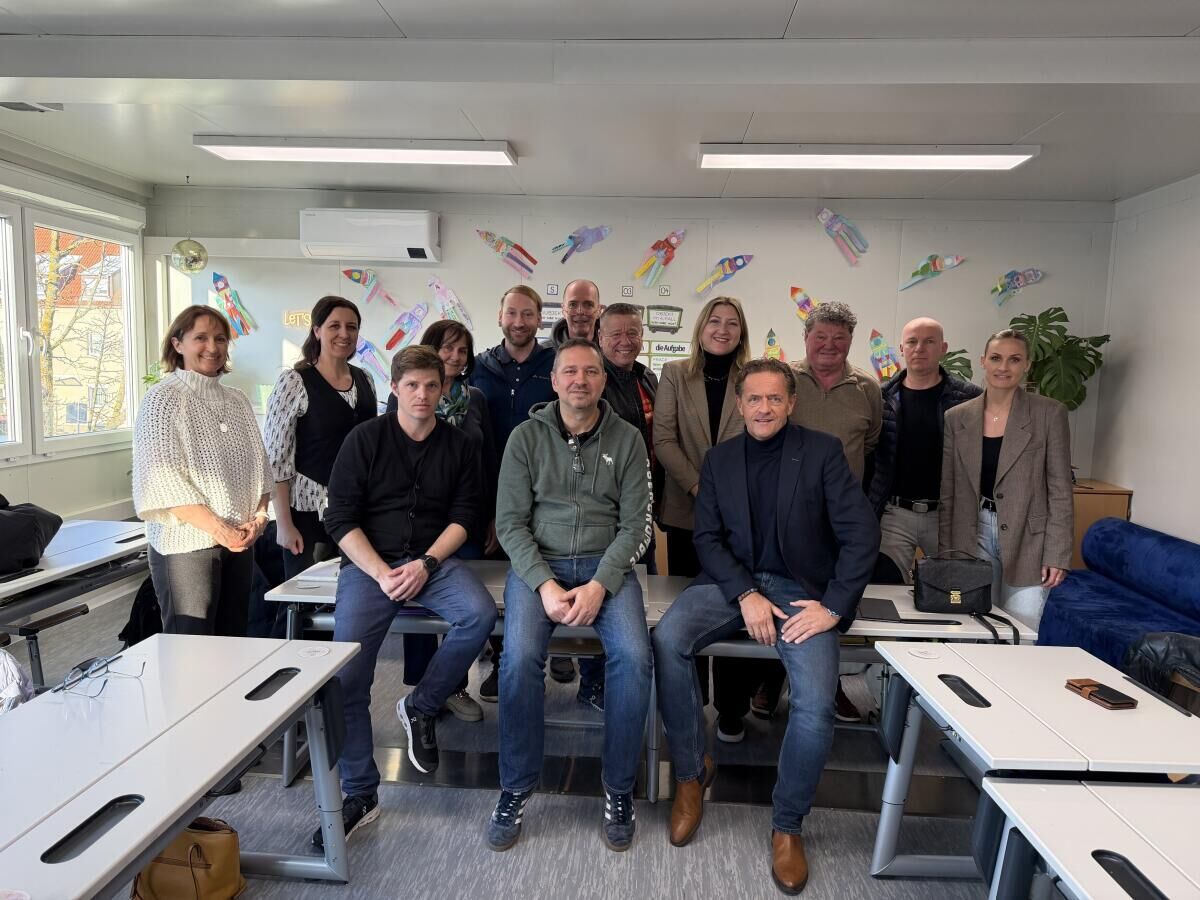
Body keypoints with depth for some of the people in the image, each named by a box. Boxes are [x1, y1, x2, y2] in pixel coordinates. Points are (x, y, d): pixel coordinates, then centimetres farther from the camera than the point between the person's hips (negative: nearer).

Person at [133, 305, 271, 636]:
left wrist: (259, 517, -2)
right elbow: (163, 479, -14)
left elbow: (259, 467, 14)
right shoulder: (163, 399, -6)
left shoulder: (237, 401, 13)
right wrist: (217, 528, -18)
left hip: (239, 543, 6)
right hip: (186, 543, -6)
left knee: (233, 640, 12)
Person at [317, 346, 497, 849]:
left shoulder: (458, 445, 9)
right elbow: (341, 520, -2)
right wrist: (382, 573, -14)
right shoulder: (365, 439, 2)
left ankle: (420, 707, -3)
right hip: (369, 562, -1)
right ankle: (360, 793, 1)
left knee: (480, 615, -27)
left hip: (434, 559, 2)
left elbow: (464, 516, 4)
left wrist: (425, 563, -12)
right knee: (347, 670, -17)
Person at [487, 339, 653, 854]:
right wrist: (545, 584, -15)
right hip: (537, 563, 0)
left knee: (634, 657, -24)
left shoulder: (627, 440, 4)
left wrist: (599, 586, -15)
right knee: (520, 657, -26)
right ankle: (516, 788, -4)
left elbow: (635, 525, -1)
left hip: (606, 564, 1)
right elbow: (510, 522, -1)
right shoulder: (527, 436, 3)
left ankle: (619, 787, -1)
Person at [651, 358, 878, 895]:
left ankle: (787, 825, 4)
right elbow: (707, 537, 1)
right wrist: (746, 595, -14)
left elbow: (862, 533, -6)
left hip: (801, 588, -2)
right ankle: (692, 771, -2)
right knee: (667, 640, -26)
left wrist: (834, 606, -15)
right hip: (733, 580, 2)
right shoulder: (719, 459, 7)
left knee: (815, 706, -25)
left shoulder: (822, 452, -2)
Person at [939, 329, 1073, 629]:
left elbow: (1060, 490, -3)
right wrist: (945, 554, 5)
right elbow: (947, 494, 6)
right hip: (973, 537, 2)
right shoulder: (956, 417, 4)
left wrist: (1058, 555, -7)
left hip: (1027, 539, -2)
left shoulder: (1050, 413, -3)